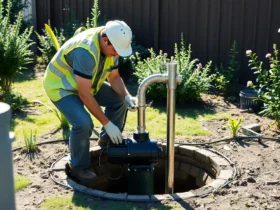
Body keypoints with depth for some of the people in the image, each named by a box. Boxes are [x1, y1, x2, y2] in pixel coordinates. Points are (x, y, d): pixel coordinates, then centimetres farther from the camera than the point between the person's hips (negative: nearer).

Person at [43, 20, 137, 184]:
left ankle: (107, 140, 21)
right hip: (61, 85, -8)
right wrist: (107, 123, -29)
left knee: (119, 100, 1)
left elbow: (114, 77, 1)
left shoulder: (112, 45, -11)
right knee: (84, 123, -27)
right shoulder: (86, 51, -37)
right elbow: (84, 94, -34)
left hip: (87, 83, 8)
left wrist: (127, 96, -18)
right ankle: (78, 167, -3)